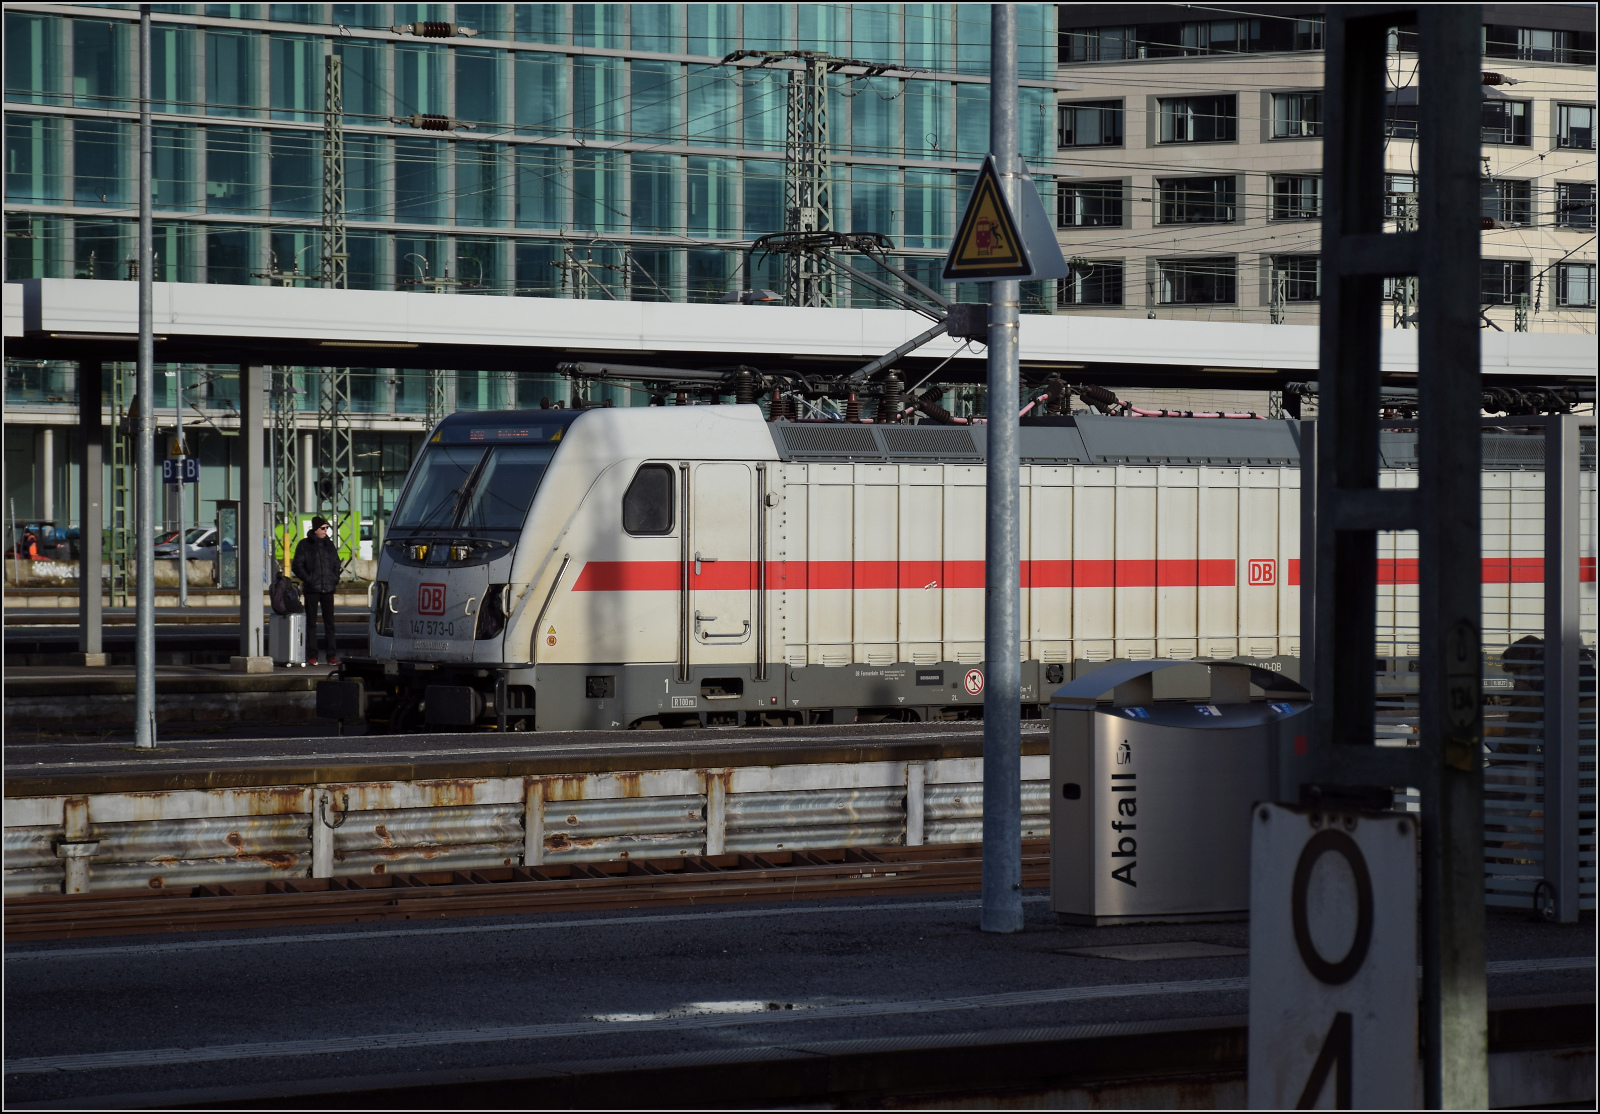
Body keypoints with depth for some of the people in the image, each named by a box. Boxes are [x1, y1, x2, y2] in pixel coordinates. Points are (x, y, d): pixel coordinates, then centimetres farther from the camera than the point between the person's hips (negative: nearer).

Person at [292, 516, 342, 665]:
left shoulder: (329, 544, 12)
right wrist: (308, 580, -11)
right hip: (311, 590, -3)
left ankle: (331, 655, 4)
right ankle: (312, 655, 4)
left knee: (329, 623, 2)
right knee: (311, 623, 1)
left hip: (328, 589, 3)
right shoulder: (304, 545, 1)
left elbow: (336, 564, 20)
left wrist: (335, 580, 6)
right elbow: (297, 565, -2)